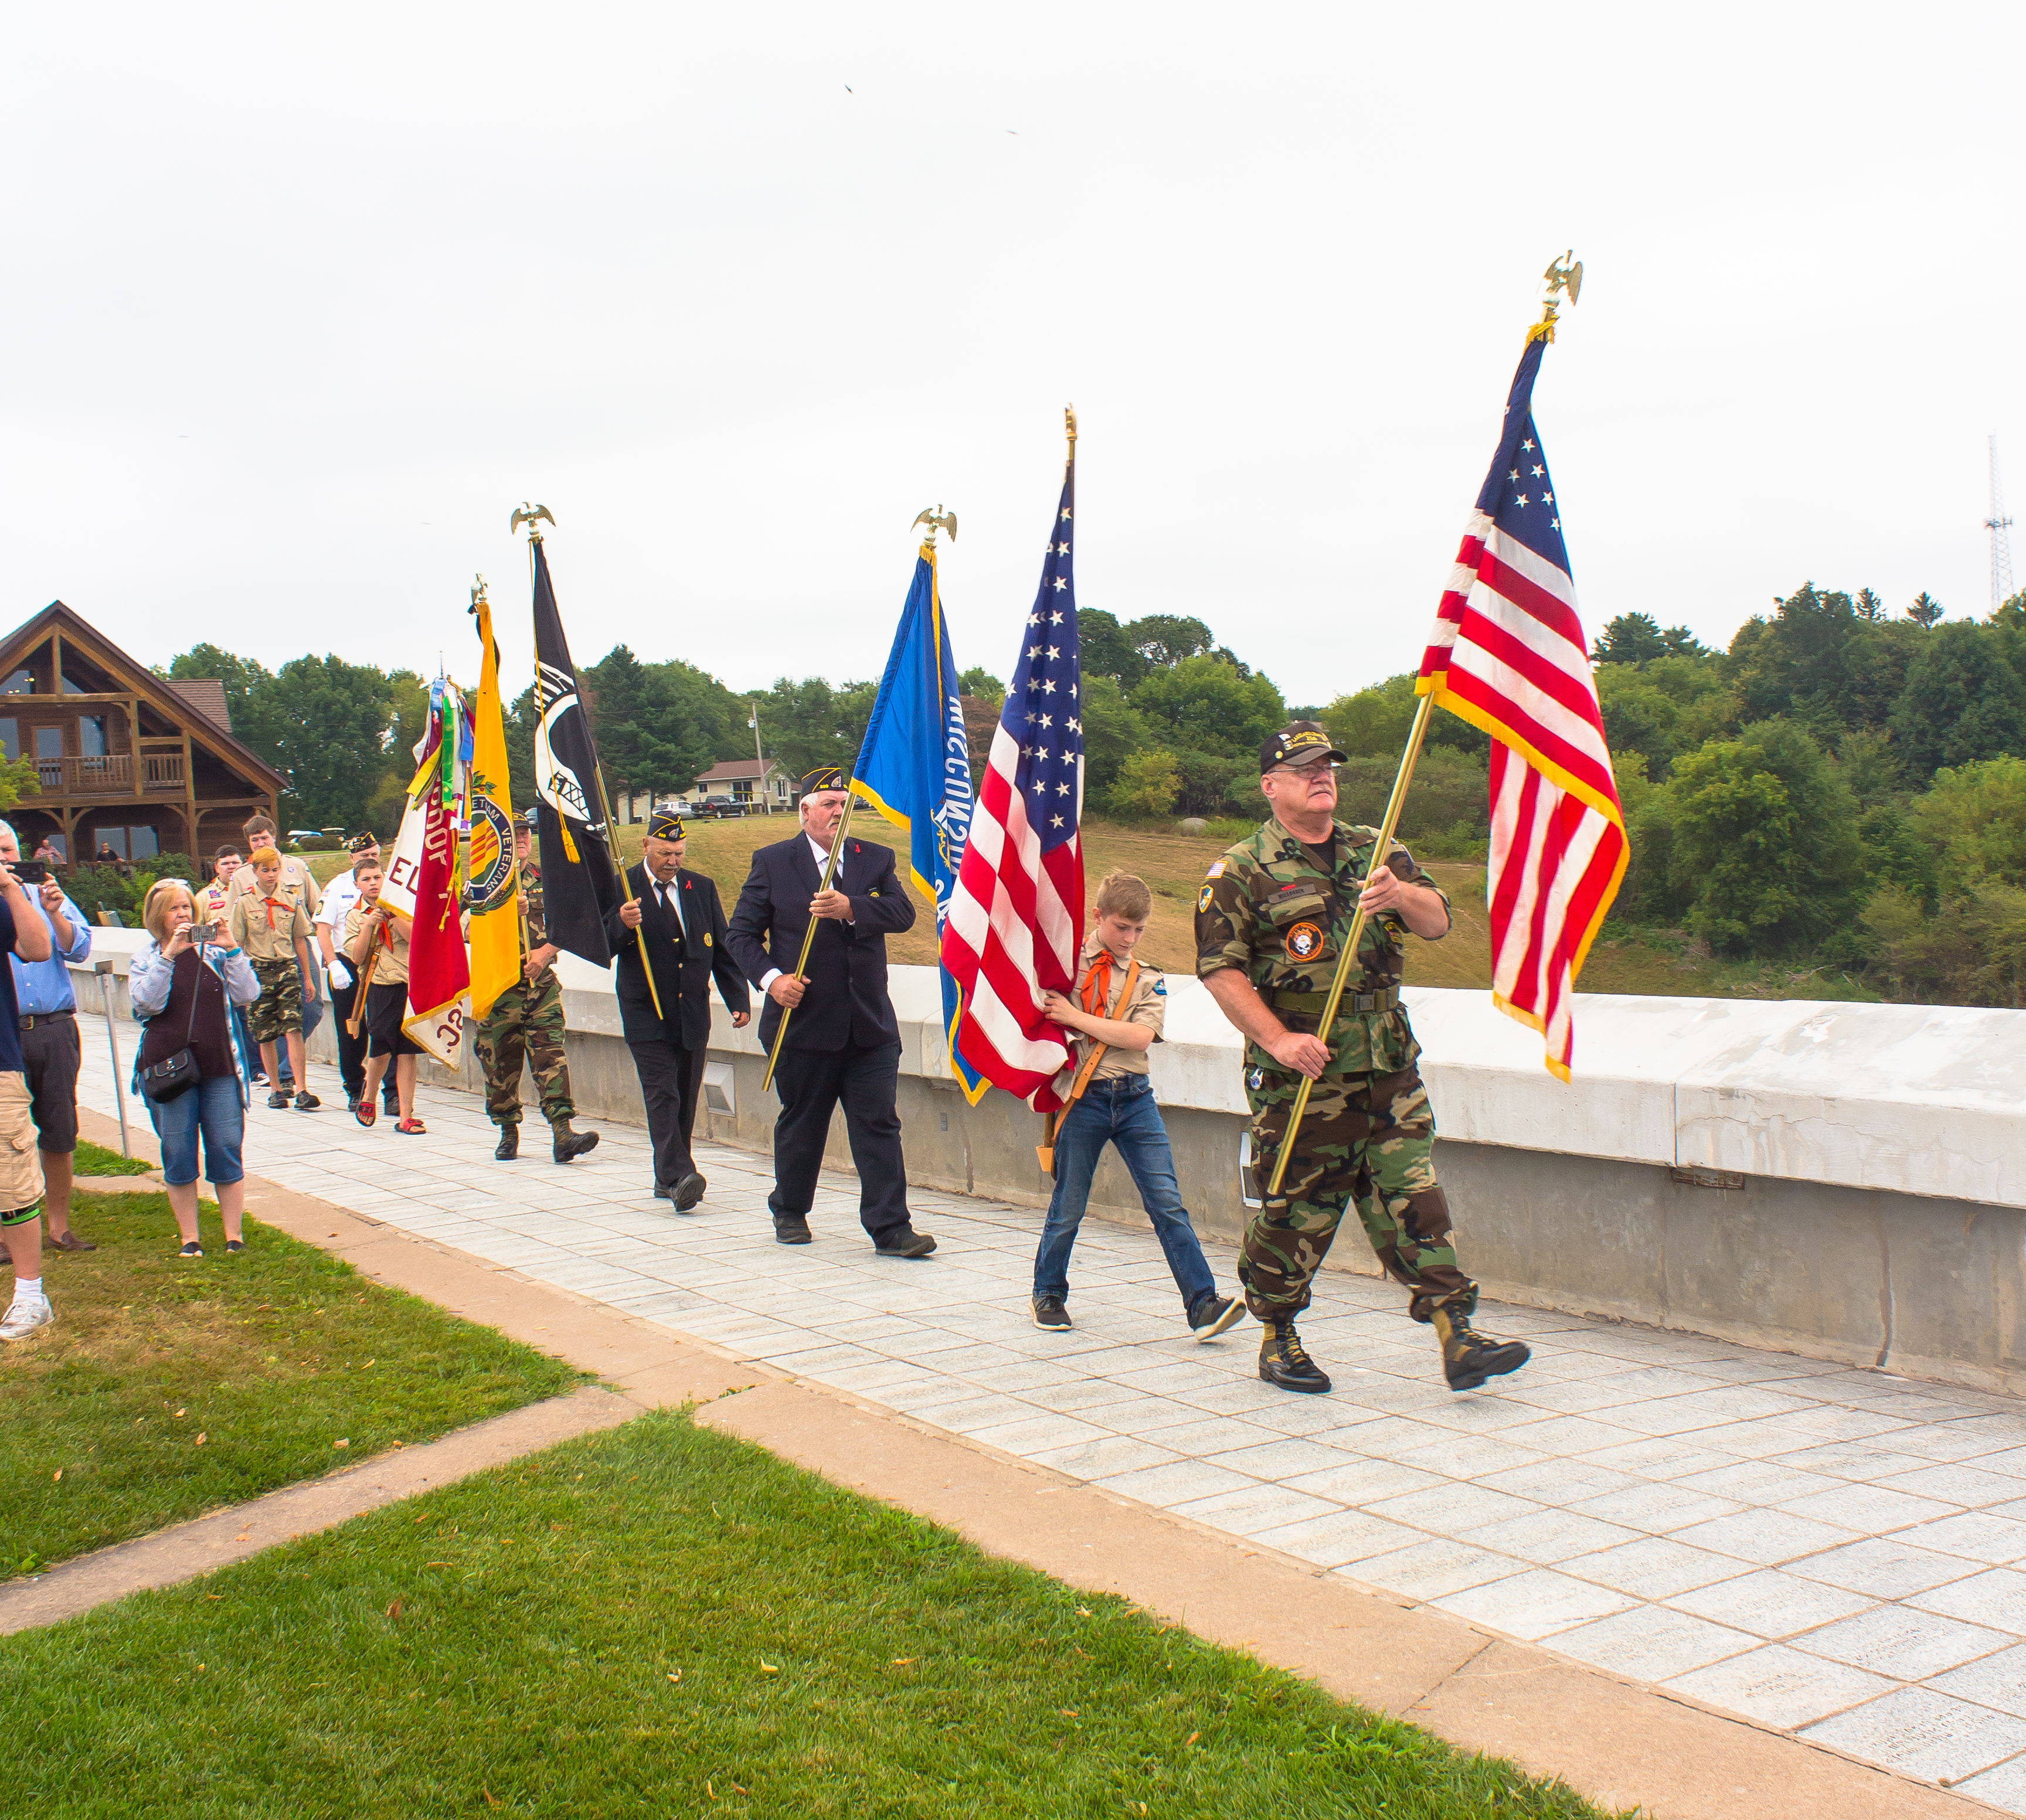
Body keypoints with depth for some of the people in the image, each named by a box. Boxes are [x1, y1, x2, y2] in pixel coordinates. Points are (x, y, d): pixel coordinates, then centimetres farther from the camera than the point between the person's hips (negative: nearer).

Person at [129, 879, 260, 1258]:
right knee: (179, 1157, 4)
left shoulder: (213, 951, 7)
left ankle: (235, 1237, 10)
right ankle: (189, 1239, 15)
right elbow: (147, 1003, -12)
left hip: (219, 1065, 1)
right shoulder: (146, 958, 5)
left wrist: (232, 950, -13)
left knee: (227, 1154, 1)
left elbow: (247, 995, -3)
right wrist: (168, 955, -18)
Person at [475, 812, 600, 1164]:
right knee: (500, 1063, 5)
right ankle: (509, 1132, 21)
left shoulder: (545, 877, 10)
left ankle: (562, 1134, -15)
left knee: (551, 1056, -9)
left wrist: (544, 953, -10)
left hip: (542, 984, 1)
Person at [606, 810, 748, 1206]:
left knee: (686, 1099, 8)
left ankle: (667, 1179, 19)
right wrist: (621, 925, -25)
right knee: (663, 1095, -15)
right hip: (646, 1014, -4)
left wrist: (739, 1000, 6)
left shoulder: (701, 888, 9)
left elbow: (723, 949, 13)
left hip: (693, 1012, 4)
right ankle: (679, 1176, -24)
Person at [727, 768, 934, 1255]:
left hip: (870, 1025, 2)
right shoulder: (773, 863, 3)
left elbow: (903, 913, -7)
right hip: (803, 1022, -1)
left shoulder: (876, 859, 9)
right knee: (801, 1124, 12)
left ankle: (890, 1228, 0)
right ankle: (790, 1212, 32)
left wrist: (851, 908, -23)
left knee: (879, 1125, -2)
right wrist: (770, 978, -14)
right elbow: (741, 933, 2)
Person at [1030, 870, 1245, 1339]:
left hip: (1135, 1098, 2)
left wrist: (1075, 1017, -14)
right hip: (1083, 1098, -2)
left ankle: (1202, 1303, -6)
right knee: (1069, 1206, 7)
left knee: (1167, 1202, -4)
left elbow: (1139, 1036, -8)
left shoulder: (1148, 981, 8)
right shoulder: (1067, 962, 2)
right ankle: (1048, 1293, 28)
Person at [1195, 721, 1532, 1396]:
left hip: (1389, 1069, 4)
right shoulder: (1242, 871, -1)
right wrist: (1278, 1039, -18)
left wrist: (1403, 894, -14)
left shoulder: (1377, 852, 14)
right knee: (1295, 1211, 4)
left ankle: (1456, 1333, 2)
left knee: (1413, 1198, 1)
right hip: (1301, 1077, -4)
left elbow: (1437, 924, 9)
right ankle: (1278, 1339, 20)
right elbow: (1220, 968, -8)